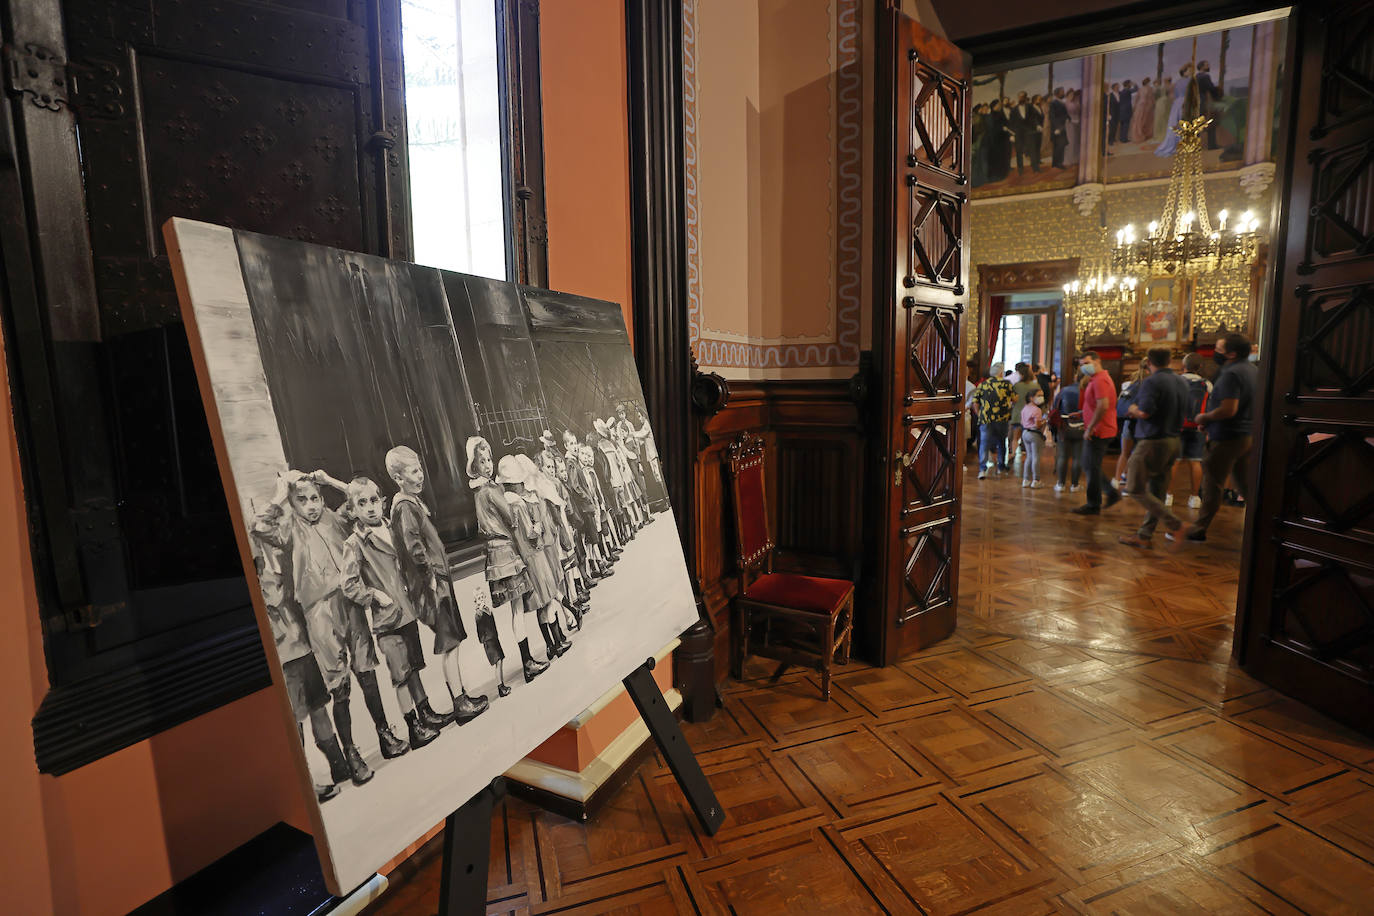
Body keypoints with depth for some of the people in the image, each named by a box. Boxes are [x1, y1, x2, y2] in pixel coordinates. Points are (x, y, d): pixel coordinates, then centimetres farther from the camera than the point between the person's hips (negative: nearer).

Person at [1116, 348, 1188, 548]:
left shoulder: (1151, 382, -13)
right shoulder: (1182, 383, 12)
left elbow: (1144, 412, -23)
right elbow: (1182, 409, 22)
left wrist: (1133, 409, -1)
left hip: (1152, 441, -9)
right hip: (1173, 441, 9)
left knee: (1135, 489, -3)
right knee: (1157, 492, 10)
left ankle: (1174, 524, -6)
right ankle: (1144, 535, 15)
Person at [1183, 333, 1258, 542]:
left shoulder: (1231, 374, -18)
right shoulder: (1251, 370, 13)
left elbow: (1228, 410, -27)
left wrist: (1204, 417, -10)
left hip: (1228, 438, -9)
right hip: (1247, 436, 9)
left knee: (1212, 485, -1)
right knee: (1246, 485, 16)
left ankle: (1199, 529, 6)